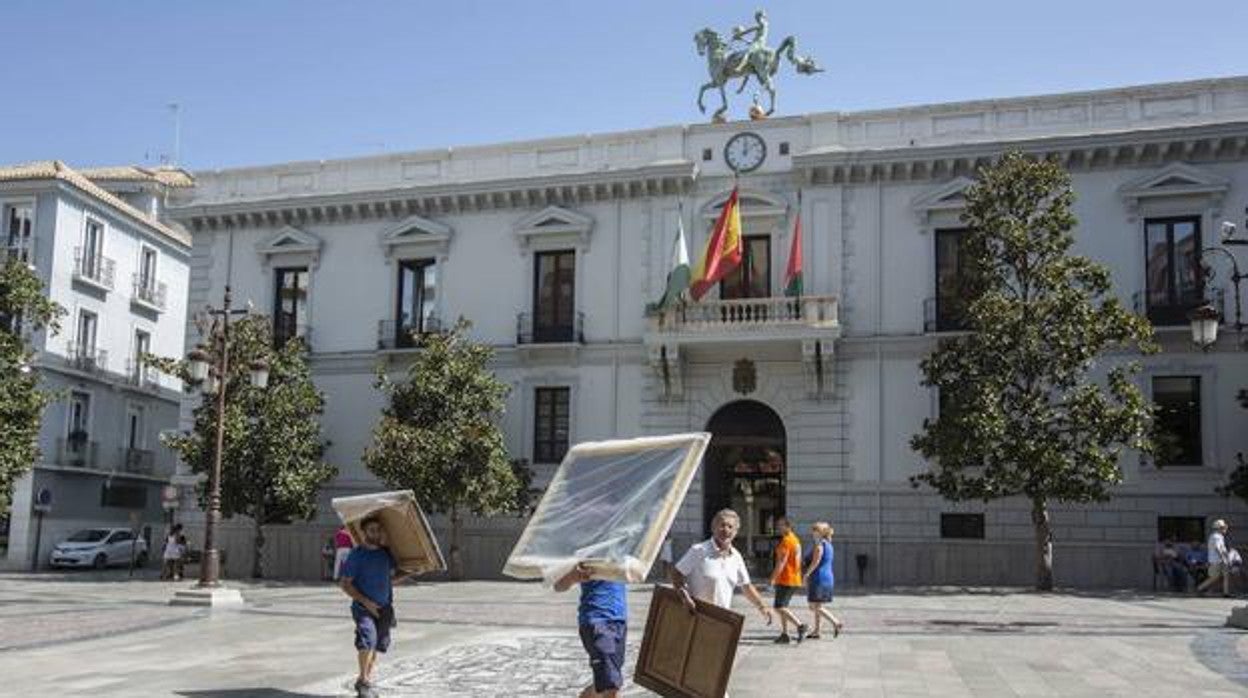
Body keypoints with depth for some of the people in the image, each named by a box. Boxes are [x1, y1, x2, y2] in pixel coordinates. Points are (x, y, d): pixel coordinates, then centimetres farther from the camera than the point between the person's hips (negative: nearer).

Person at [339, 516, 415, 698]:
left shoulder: (386, 553, 8)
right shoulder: (356, 555, -9)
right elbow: (345, 584, -9)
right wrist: (366, 602, -15)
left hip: (384, 608, 5)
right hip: (364, 607, -5)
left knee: (377, 646, 9)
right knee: (367, 640, -24)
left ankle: (367, 681, 23)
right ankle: (363, 680, -9)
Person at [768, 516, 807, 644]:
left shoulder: (786, 541, -15)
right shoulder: (795, 540, 17)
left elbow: (782, 562, -20)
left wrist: (773, 579, -19)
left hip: (786, 580, -10)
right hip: (794, 580, 10)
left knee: (779, 607, -11)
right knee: (782, 607, 13)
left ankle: (800, 625, -18)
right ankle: (784, 634, 13)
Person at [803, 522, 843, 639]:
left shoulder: (819, 545, -13)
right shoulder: (828, 545, 15)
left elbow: (815, 562, -20)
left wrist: (806, 575, -12)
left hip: (818, 578, -9)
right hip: (828, 577, 9)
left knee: (815, 607, -7)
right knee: (817, 607, 13)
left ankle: (836, 623, -17)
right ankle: (816, 632, 13)